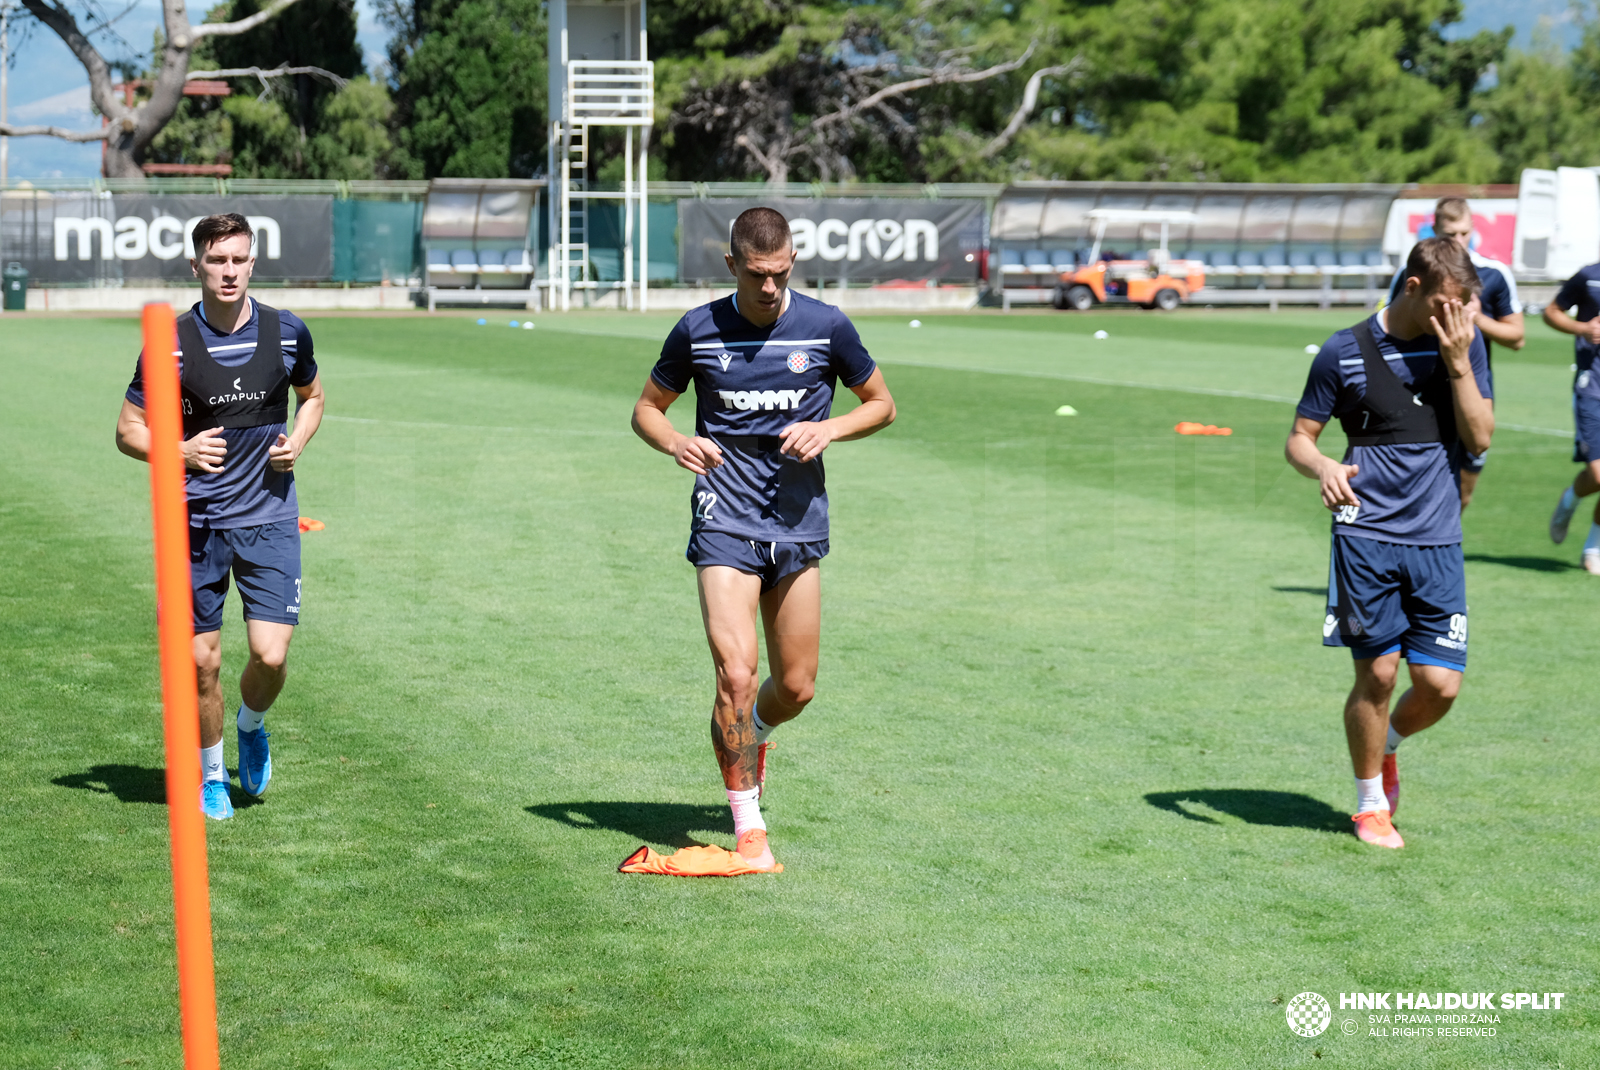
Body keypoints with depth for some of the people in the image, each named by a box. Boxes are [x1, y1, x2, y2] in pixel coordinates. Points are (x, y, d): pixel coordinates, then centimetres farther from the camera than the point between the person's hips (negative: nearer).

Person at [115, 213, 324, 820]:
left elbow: (312, 394, 19)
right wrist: (182, 452, -18)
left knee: (271, 655, -9)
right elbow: (129, 431, 1)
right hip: (196, 519, -1)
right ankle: (211, 775, 27)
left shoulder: (287, 333, -1)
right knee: (202, 661, 4)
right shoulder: (170, 343, -7)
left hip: (269, 515, 1)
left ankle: (251, 725, 25)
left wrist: (296, 442, -1)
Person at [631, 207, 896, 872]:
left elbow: (882, 404, 10)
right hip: (724, 523, -2)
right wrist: (675, 443, -12)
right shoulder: (698, 330, -2)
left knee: (795, 688, 6)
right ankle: (748, 828, -3)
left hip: (798, 526, 2)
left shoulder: (826, 326, -1)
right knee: (735, 673, -16)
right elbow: (647, 408, 11)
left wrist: (828, 429, -9)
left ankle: (751, 733, 43)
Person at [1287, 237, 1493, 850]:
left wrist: (1458, 362, -10)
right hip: (1366, 534, -3)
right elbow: (1298, 439, 3)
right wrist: (1323, 467, -19)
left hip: (1438, 540, 3)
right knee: (1377, 674, -4)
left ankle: (1385, 748, 31)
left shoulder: (1464, 344, 6)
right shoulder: (1345, 352, -2)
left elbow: (1480, 439, 1)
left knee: (1440, 685, -2)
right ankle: (1371, 804, 18)